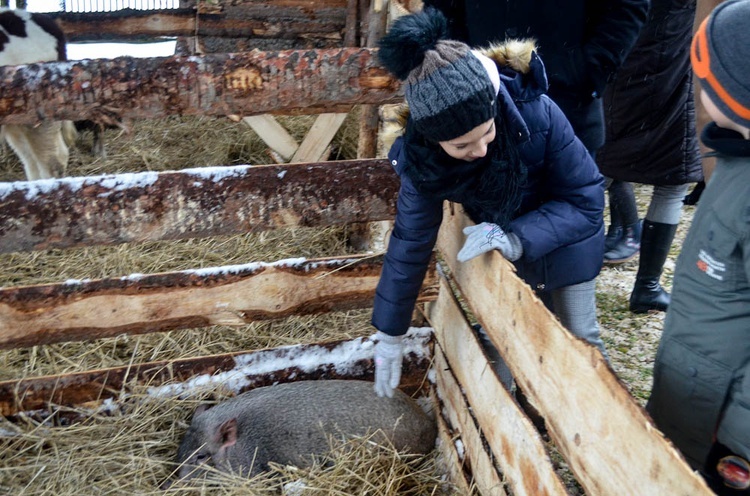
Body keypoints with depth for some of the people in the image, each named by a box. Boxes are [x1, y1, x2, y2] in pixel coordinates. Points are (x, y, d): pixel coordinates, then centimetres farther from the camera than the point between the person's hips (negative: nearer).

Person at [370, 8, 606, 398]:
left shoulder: (536, 113, -37)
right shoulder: (420, 159, -29)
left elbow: (586, 200, -26)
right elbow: (410, 243, -18)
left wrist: (518, 239, -41)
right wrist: (389, 334, -11)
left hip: (565, 243, -1)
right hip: (503, 250, 2)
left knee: (579, 340, 11)